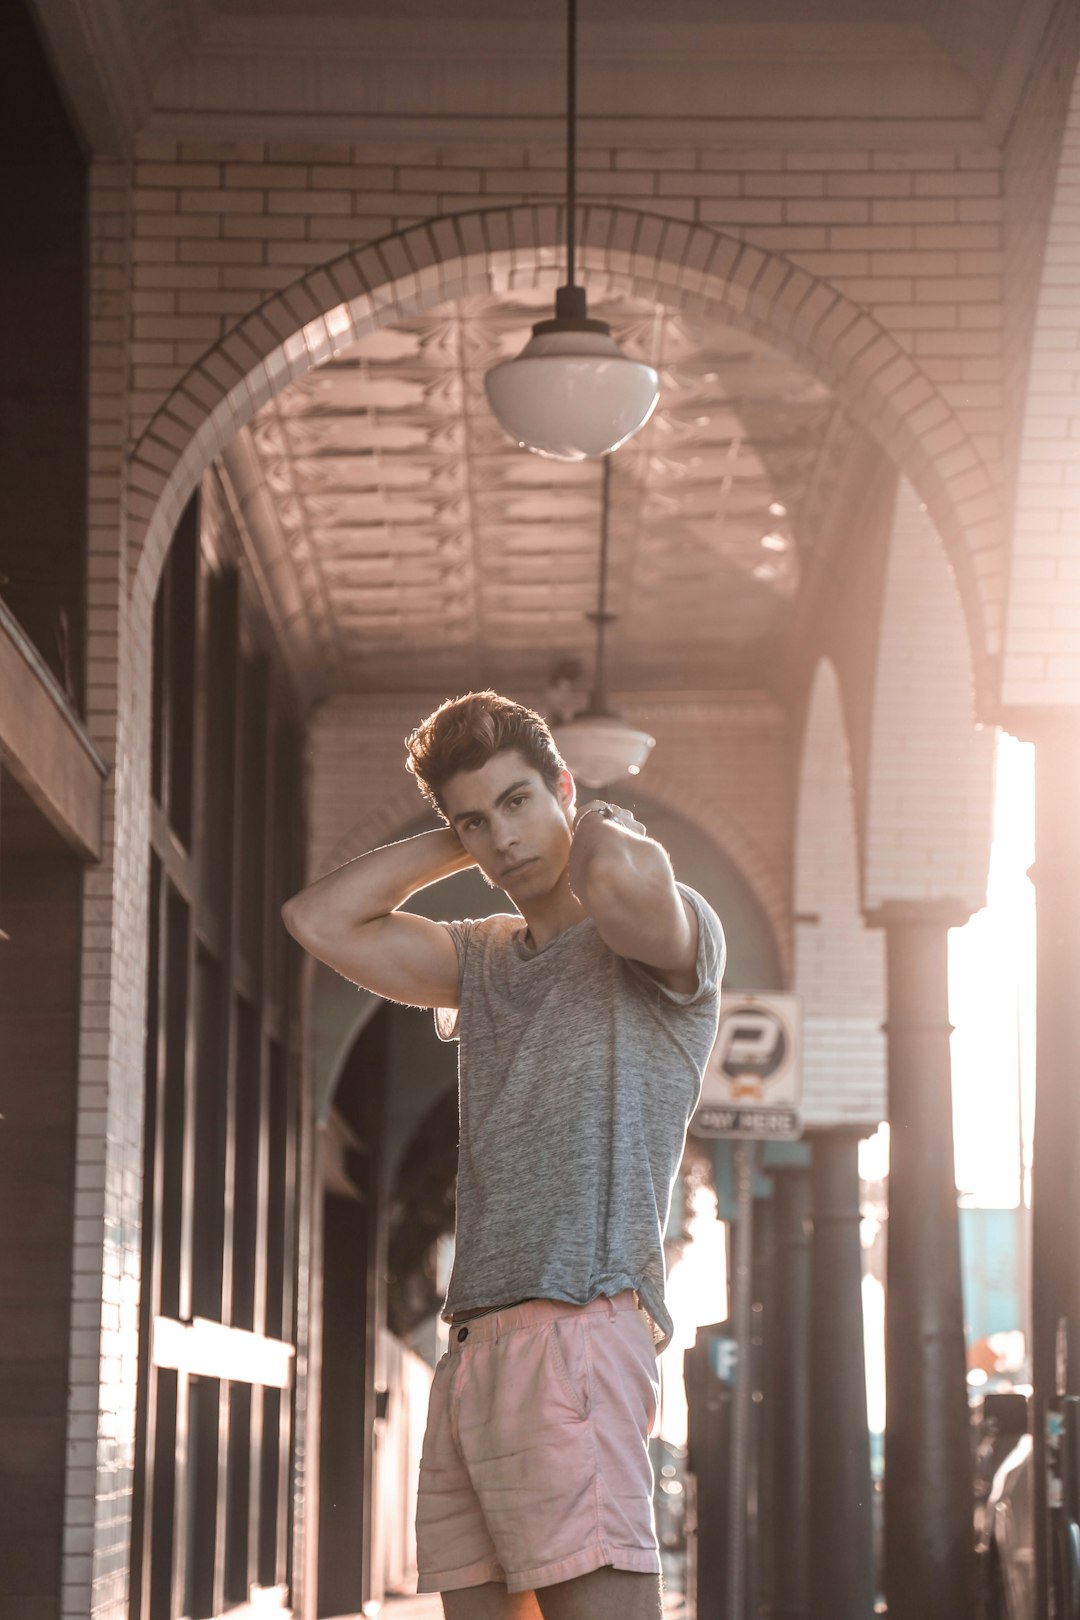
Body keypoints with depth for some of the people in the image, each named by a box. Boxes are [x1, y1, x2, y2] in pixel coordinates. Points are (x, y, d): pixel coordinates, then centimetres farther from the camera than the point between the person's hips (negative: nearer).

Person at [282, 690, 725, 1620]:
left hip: (578, 1327, -8)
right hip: (475, 1347, 8)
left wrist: (602, 824, -1)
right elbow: (322, 920, 15)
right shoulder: (482, 962, 24)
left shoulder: (670, 938, 0)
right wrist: (458, 843, 14)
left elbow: (623, 877, -24)